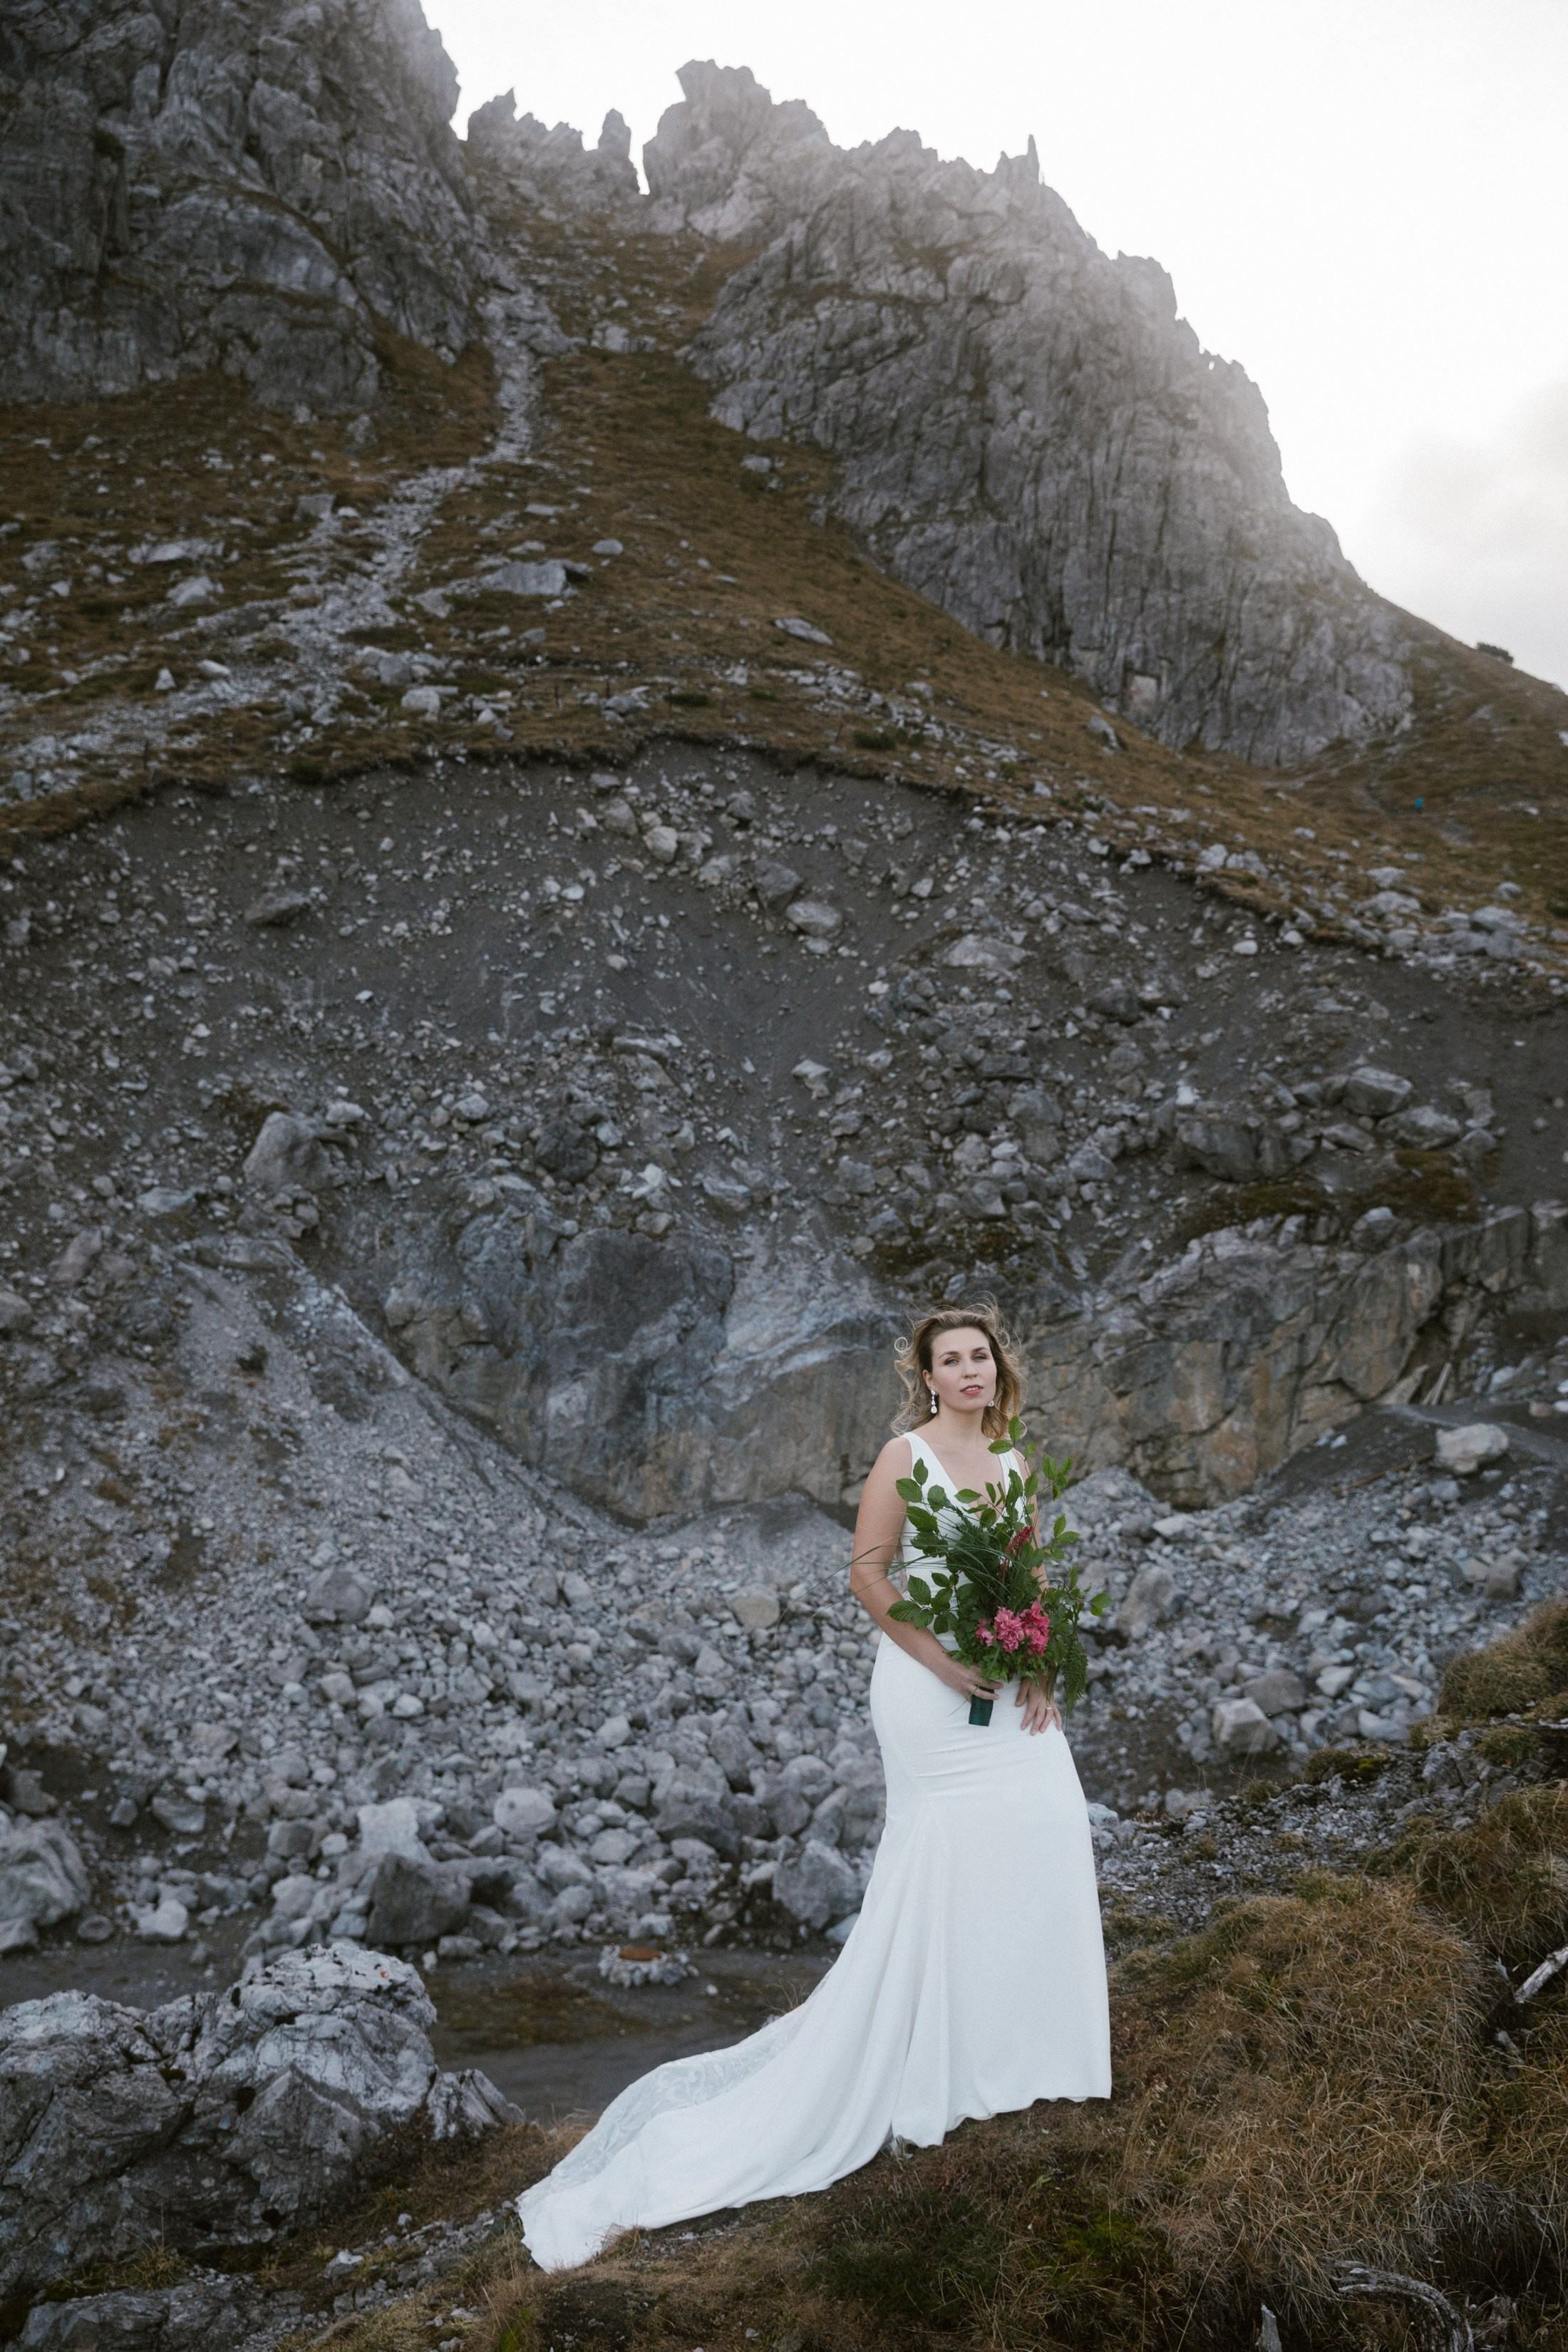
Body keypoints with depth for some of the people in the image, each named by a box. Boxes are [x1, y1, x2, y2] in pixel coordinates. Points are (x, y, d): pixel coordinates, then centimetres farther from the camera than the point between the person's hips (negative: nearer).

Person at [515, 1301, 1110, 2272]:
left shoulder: (1013, 1465, 10)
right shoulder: (906, 1454, -9)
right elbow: (868, 1570, -12)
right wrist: (943, 1660, -18)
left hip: (1009, 1681, 7)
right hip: (931, 1679, -6)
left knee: (1048, 1834, 5)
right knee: (939, 1858, 1)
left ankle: (1027, 2032, 26)